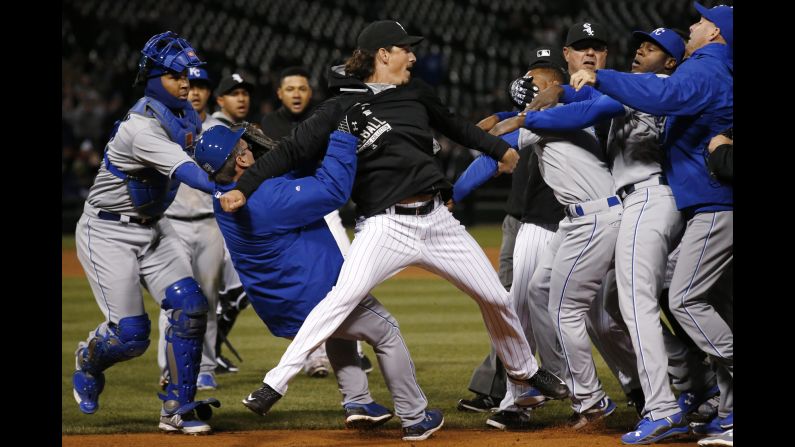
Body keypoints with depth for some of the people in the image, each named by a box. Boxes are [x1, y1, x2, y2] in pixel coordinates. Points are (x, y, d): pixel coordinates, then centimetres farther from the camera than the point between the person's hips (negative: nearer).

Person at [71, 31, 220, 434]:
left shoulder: (183, 114, 1)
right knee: (131, 335, -10)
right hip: (107, 232, -8)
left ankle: (178, 409, -5)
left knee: (190, 306, -13)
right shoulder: (141, 127, -27)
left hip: (152, 228, 8)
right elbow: (184, 171, -43)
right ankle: (90, 359, 27)